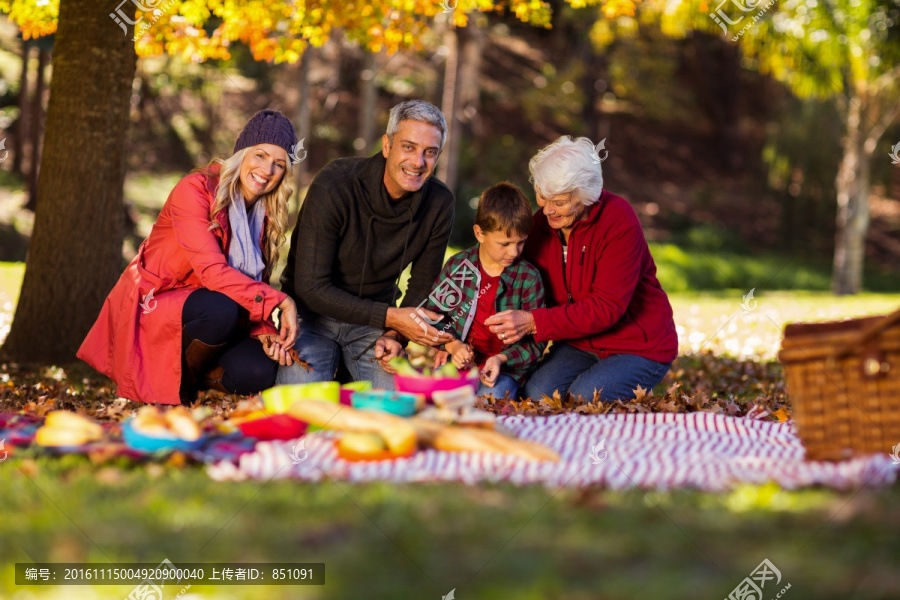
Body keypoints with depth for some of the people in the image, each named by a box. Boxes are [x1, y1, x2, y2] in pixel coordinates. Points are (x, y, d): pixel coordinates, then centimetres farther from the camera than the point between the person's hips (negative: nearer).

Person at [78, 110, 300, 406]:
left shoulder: (266, 212, 4)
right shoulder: (195, 190, -19)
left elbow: (253, 282, 5)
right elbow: (213, 271, -28)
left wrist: (263, 329, -16)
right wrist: (279, 301, -33)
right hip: (155, 304, -5)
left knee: (258, 372, -23)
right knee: (221, 309, -38)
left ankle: (194, 373, 7)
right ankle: (177, 379, -9)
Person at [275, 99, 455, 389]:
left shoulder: (439, 204, -9)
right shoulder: (333, 187, -23)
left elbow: (422, 285, 2)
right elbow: (310, 288, -23)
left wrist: (395, 334, -18)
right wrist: (390, 317, -29)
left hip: (375, 317, 4)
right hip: (313, 313, -4)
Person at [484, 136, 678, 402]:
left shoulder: (620, 222, -22)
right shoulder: (541, 222, -3)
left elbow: (607, 308, -26)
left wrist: (535, 322, -34)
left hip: (640, 347, -5)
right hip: (580, 343, 5)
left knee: (583, 400, -29)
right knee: (537, 393, -23)